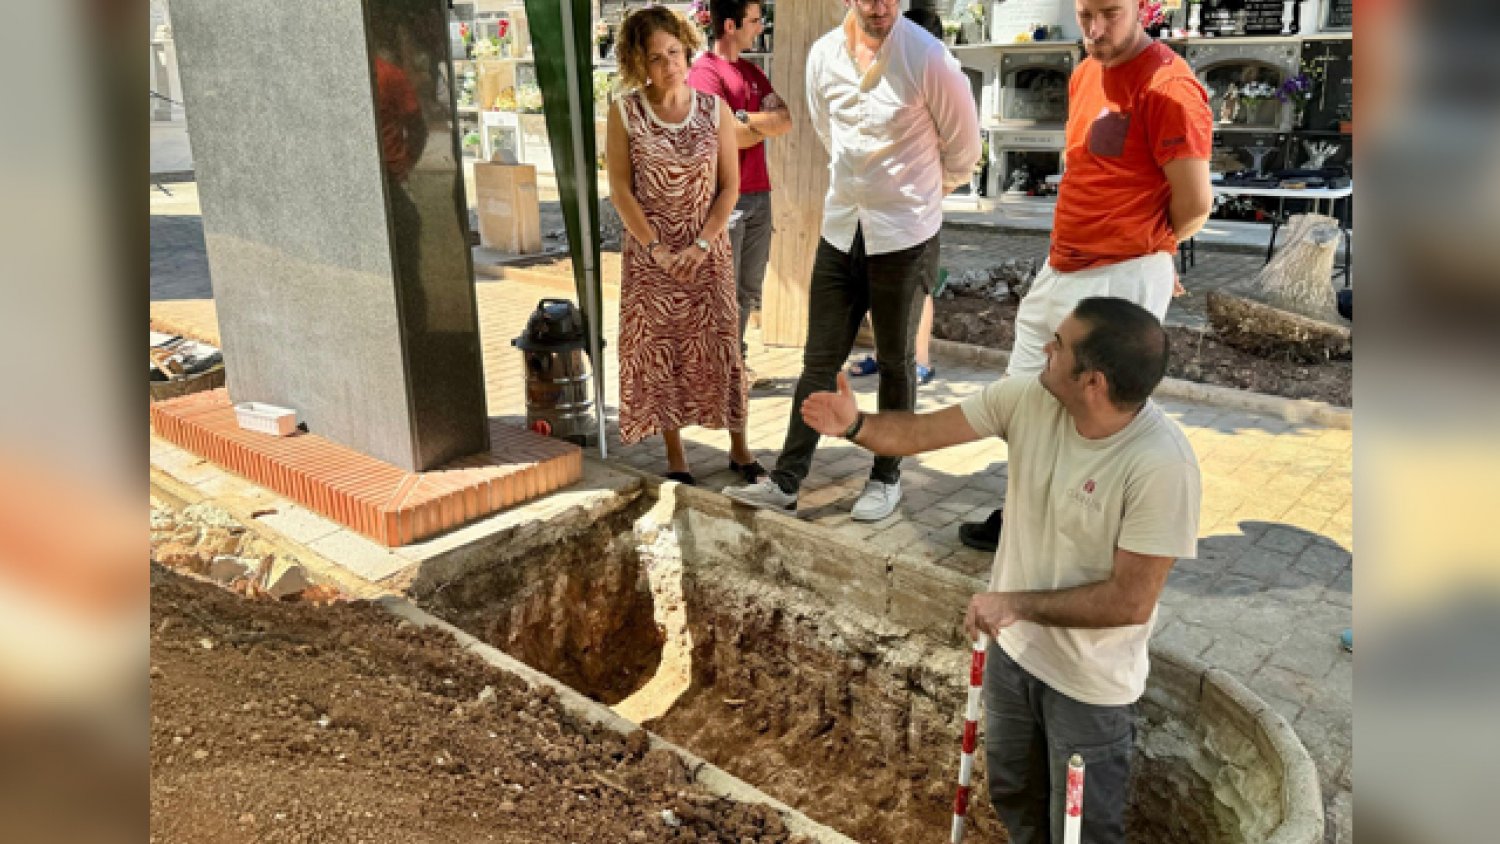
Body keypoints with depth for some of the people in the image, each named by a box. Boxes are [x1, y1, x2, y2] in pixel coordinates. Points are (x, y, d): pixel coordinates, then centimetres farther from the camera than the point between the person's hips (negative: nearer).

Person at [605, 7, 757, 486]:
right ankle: (674, 453, 19)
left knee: (719, 347, 4)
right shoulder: (624, 114, -5)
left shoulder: (715, 110, -2)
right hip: (649, 255, 0)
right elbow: (621, 191, -6)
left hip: (708, 251, 0)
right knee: (657, 352, 5)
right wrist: (657, 249, -14)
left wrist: (702, 245, -13)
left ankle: (738, 446, 19)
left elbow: (729, 187, -2)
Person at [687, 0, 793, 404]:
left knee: (749, 290, 13)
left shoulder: (752, 72, 16)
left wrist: (746, 120, -12)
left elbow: (785, 121, 4)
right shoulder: (705, 73, -10)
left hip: (758, 194, 8)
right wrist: (765, 125, -2)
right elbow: (726, 137, -18)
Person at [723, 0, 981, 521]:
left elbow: (964, 144, -3)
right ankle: (786, 481, 14)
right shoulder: (823, 56, -2)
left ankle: (887, 477, 25)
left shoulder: (928, 59, -16)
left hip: (905, 235, -4)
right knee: (819, 361, 7)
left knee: (894, 362, 10)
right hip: (840, 229, 4)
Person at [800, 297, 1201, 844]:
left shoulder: (1162, 466, -32)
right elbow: (926, 432, -7)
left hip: (1089, 683, -5)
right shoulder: (1028, 397, -16)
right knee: (1013, 796, 29)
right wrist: (855, 425, -24)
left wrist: (1017, 603, -22)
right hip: (1013, 649, 6)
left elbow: (1130, 601, -28)